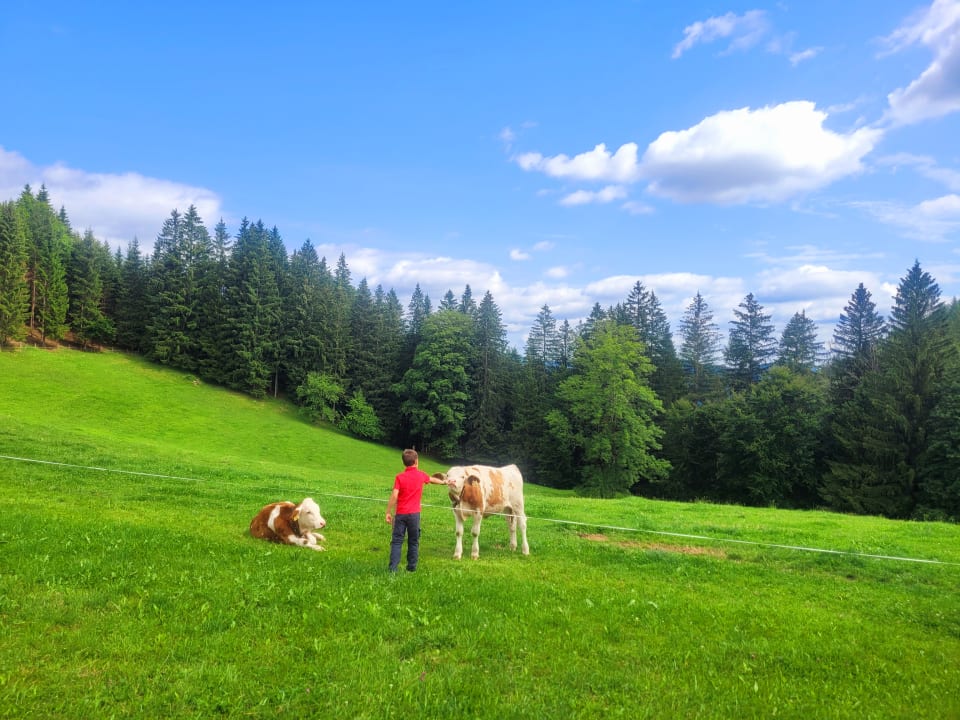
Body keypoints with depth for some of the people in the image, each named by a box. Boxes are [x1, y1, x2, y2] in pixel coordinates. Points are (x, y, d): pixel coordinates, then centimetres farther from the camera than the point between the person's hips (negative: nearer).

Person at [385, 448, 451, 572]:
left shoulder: (399, 477, -4)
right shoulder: (421, 475, 4)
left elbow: (394, 496, -13)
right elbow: (432, 479, 25)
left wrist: (388, 512, -7)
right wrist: (443, 482, 45)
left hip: (400, 513, -1)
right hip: (414, 513, 1)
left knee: (397, 541, 2)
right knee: (413, 541, 12)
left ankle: (393, 568, -4)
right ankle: (412, 566, 16)